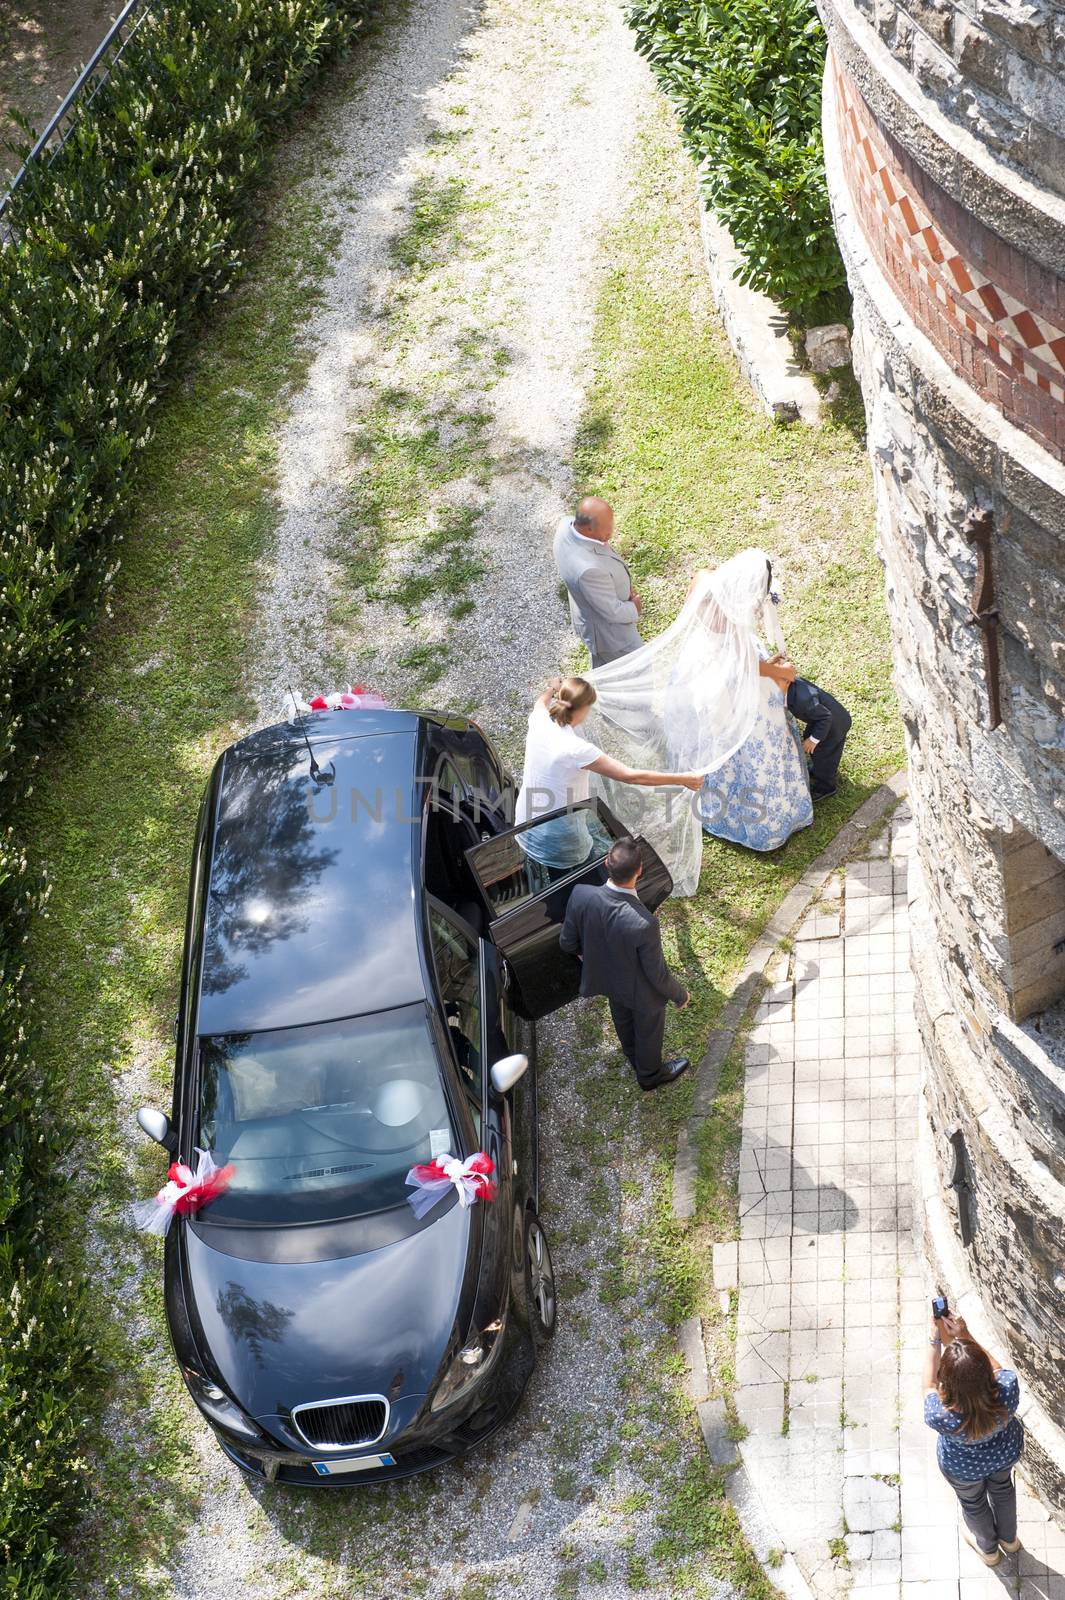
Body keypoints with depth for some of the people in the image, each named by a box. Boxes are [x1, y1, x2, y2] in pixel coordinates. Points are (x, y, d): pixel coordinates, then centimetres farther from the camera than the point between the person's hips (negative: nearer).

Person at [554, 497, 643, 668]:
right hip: (611, 634, -8)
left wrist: (623, 586, -2)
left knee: (602, 673, 34)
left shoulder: (566, 524, -22)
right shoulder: (589, 570, -46)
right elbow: (613, 612, -29)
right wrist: (634, 608, -8)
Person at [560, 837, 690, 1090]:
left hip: (607, 979, 4)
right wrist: (679, 995, -5)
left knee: (623, 1022, 35)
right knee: (648, 1031, 28)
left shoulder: (581, 895, -33)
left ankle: (635, 1060, 64)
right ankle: (650, 1074, 57)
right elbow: (658, 975, -26)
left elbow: (567, 943, -12)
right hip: (641, 993, -4)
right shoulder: (643, 924, -45)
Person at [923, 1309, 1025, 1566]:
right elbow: (996, 1369, -18)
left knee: (973, 1502, 32)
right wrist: (965, 1337, -21)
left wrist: (936, 1339, -19)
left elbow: (930, 1384, -23)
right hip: (1006, 1452, 2)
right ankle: (1008, 1537, 64)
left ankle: (988, 1548, 61)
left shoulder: (941, 1417, -45)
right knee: (1002, 1488, 35)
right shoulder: (1008, 1391, -42)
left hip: (964, 1468, -2)